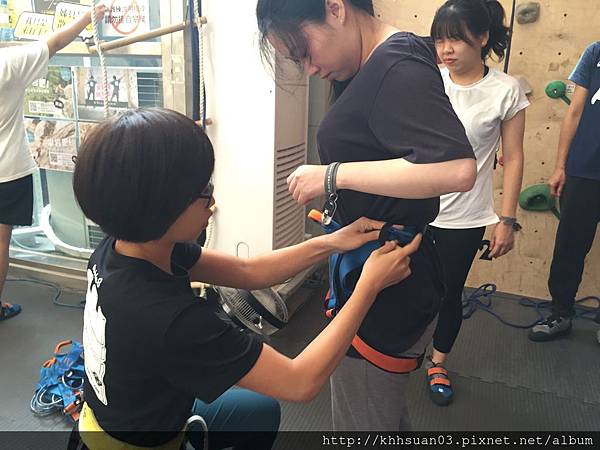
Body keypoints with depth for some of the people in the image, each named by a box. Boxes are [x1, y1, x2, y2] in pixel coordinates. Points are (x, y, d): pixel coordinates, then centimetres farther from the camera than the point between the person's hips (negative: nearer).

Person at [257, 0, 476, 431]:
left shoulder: (398, 67, -20)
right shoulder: (376, 68, 9)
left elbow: (457, 169, -33)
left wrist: (333, 175, -27)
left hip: (385, 293, -10)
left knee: (363, 424, 11)